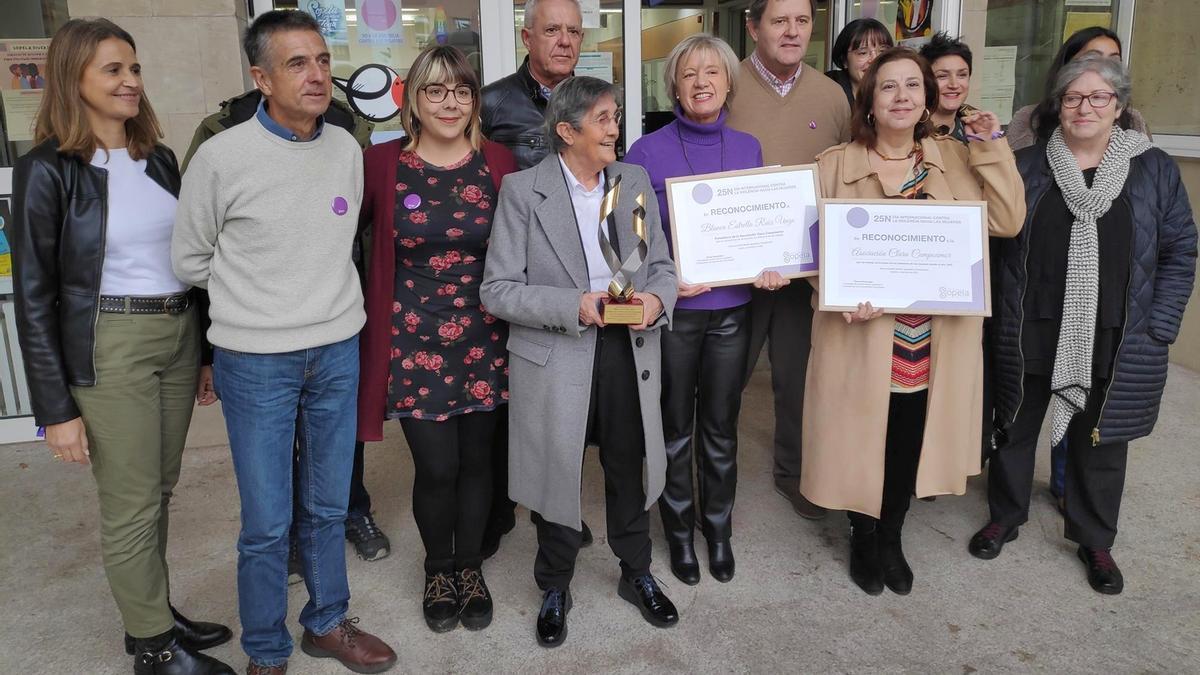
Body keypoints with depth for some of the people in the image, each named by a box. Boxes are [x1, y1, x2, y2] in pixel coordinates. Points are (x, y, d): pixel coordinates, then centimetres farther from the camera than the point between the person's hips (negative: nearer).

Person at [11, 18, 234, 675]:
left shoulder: (158, 159, 8)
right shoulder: (47, 170, -9)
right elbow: (34, 296, -9)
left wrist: (204, 353, 14)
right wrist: (56, 408, -11)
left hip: (179, 337, 6)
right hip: (109, 349, -5)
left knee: (159, 490, 16)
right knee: (131, 505, 4)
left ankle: (153, 612, 33)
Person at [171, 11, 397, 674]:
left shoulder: (347, 148, 1)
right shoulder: (221, 157, -11)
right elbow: (190, 260, 1)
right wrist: (255, 299, 7)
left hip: (337, 352, 4)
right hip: (255, 361, -4)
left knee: (329, 507, 16)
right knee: (266, 521, 5)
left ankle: (328, 621, 37)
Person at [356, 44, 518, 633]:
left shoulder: (499, 163, -1)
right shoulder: (382, 164, -5)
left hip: (482, 340, 2)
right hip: (414, 342, -2)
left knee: (476, 459, 12)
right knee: (436, 468, 1)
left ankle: (470, 566, 36)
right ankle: (438, 569, 30)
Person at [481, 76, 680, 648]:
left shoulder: (635, 182, 4)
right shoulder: (522, 191, -9)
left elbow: (663, 266, 9)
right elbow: (497, 290, -11)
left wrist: (656, 298, -14)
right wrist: (573, 306, -23)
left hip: (629, 355, 3)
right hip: (556, 360, -3)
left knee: (630, 472, 17)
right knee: (558, 476, 12)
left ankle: (637, 574, 41)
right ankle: (555, 588, 36)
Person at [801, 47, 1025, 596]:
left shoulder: (955, 159, 6)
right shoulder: (835, 164, -3)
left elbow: (1006, 221, -1)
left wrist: (990, 147, -6)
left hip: (933, 339, 3)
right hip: (862, 335, -2)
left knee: (910, 443, 14)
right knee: (861, 441, 9)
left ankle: (891, 539, 37)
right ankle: (863, 538, 33)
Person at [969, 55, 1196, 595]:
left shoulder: (1154, 170, 3)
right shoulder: (1028, 166, 3)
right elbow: (997, 242, 3)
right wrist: (1000, 316, -5)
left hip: (1117, 343, 0)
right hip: (1029, 337, 0)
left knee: (1100, 441, 11)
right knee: (1015, 427, 12)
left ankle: (1094, 540, 30)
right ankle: (1005, 516, 32)